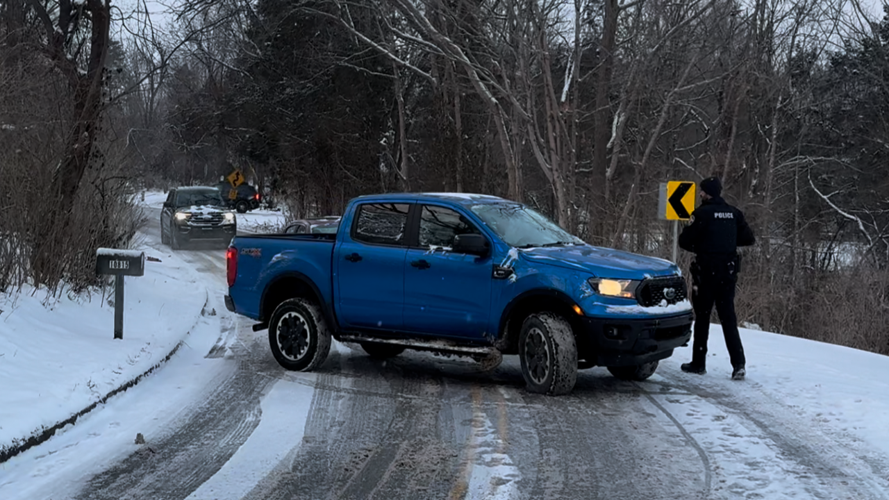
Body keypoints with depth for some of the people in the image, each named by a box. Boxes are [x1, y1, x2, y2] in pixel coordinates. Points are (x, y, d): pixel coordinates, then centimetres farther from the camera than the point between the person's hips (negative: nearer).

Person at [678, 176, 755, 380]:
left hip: (706, 272, -4)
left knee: (702, 317, 7)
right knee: (728, 318, 6)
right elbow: (749, 239, 9)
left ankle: (698, 363, 13)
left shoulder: (702, 213, -11)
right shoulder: (734, 213, 5)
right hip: (728, 272, 5)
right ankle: (739, 364, -5)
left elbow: (685, 241, -12)